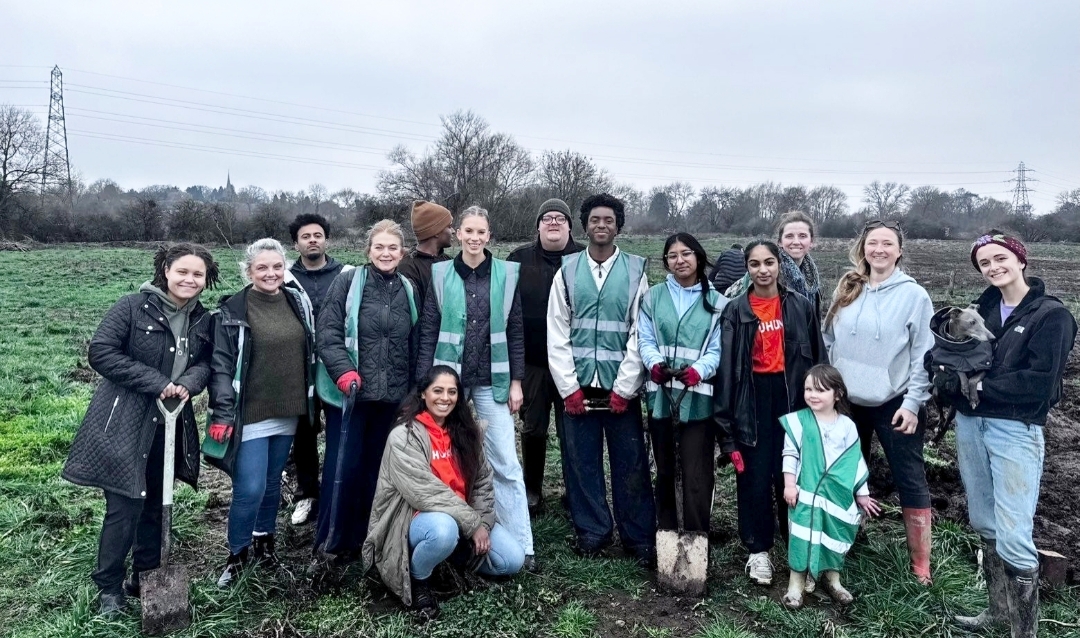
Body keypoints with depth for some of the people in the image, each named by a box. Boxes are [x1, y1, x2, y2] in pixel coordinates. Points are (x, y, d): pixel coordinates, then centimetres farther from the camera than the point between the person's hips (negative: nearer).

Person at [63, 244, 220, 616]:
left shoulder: (203, 321, 5)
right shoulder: (134, 307, -11)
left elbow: (207, 362, 7)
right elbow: (100, 352, -15)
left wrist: (189, 383, -16)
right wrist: (155, 382, -20)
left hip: (171, 426, 5)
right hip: (126, 424, -5)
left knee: (154, 504, 15)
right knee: (124, 507, -2)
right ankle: (109, 586, 17)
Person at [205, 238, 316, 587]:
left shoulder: (298, 301, 5)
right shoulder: (233, 311, -9)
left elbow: (311, 352, 13)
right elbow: (221, 365, -9)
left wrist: (311, 399, 13)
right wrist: (222, 413, -14)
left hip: (287, 412, 4)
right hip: (250, 414, -4)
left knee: (273, 481, 16)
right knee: (250, 488, -5)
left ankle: (265, 538, 35)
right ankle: (237, 553, 15)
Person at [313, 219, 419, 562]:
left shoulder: (408, 290, 10)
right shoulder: (348, 282, -3)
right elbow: (327, 331, -9)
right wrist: (344, 372, -21)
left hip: (392, 396, 4)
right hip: (350, 392, -4)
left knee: (375, 466, 12)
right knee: (343, 466, 0)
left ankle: (362, 536, 27)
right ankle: (333, 539, 17)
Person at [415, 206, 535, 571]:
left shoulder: (506, 274, 2)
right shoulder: (440, 274, 1)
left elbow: (515, 332, 4)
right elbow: (428, 332, 2)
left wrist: (516, 381, 0)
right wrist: (423, 383, -3)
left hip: (492, 383, 0)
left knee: (506, 464, -1)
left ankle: (521, 546, 7)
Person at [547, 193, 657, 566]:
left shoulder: (635, 270, 3)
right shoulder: (567, 270, 5)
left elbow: (640, 333, -2)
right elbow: (557, 334, 2)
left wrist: (623, 388, -7)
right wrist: (569, 387, -4)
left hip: (621, 389, -1)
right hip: (577, 388, 1)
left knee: (631, 466, 4)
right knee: (582, 463, 7)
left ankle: (640, 539, 16)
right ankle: (591, 533, 21)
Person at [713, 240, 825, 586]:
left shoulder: (801, 306, 3)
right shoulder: (735, 310, -1)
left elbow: (817, 358, 6)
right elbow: (726, 366, -3)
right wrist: (726, 421, -6)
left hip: (792, 396, 1)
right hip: (753, 399, -1)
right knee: (755, 477, 4)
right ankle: (758, 550, 19)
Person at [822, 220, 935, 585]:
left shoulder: (914, 295, -8)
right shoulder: (846, 291, 4)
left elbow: (925, 355, -9)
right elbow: (829, 342, 9)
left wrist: (913, 403, -13)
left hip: (896, 404, -4)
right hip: (849, 402, 4)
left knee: (910, 481, 3)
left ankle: (920, 563, 13)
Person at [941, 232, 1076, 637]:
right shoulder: (982, 309, 10)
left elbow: (1039, 383, -15)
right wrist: (948, 374, -13)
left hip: (1016, 431, -6)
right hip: (970, 425, 6)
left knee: (1013, 538, -7)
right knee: (985, 525, 16)